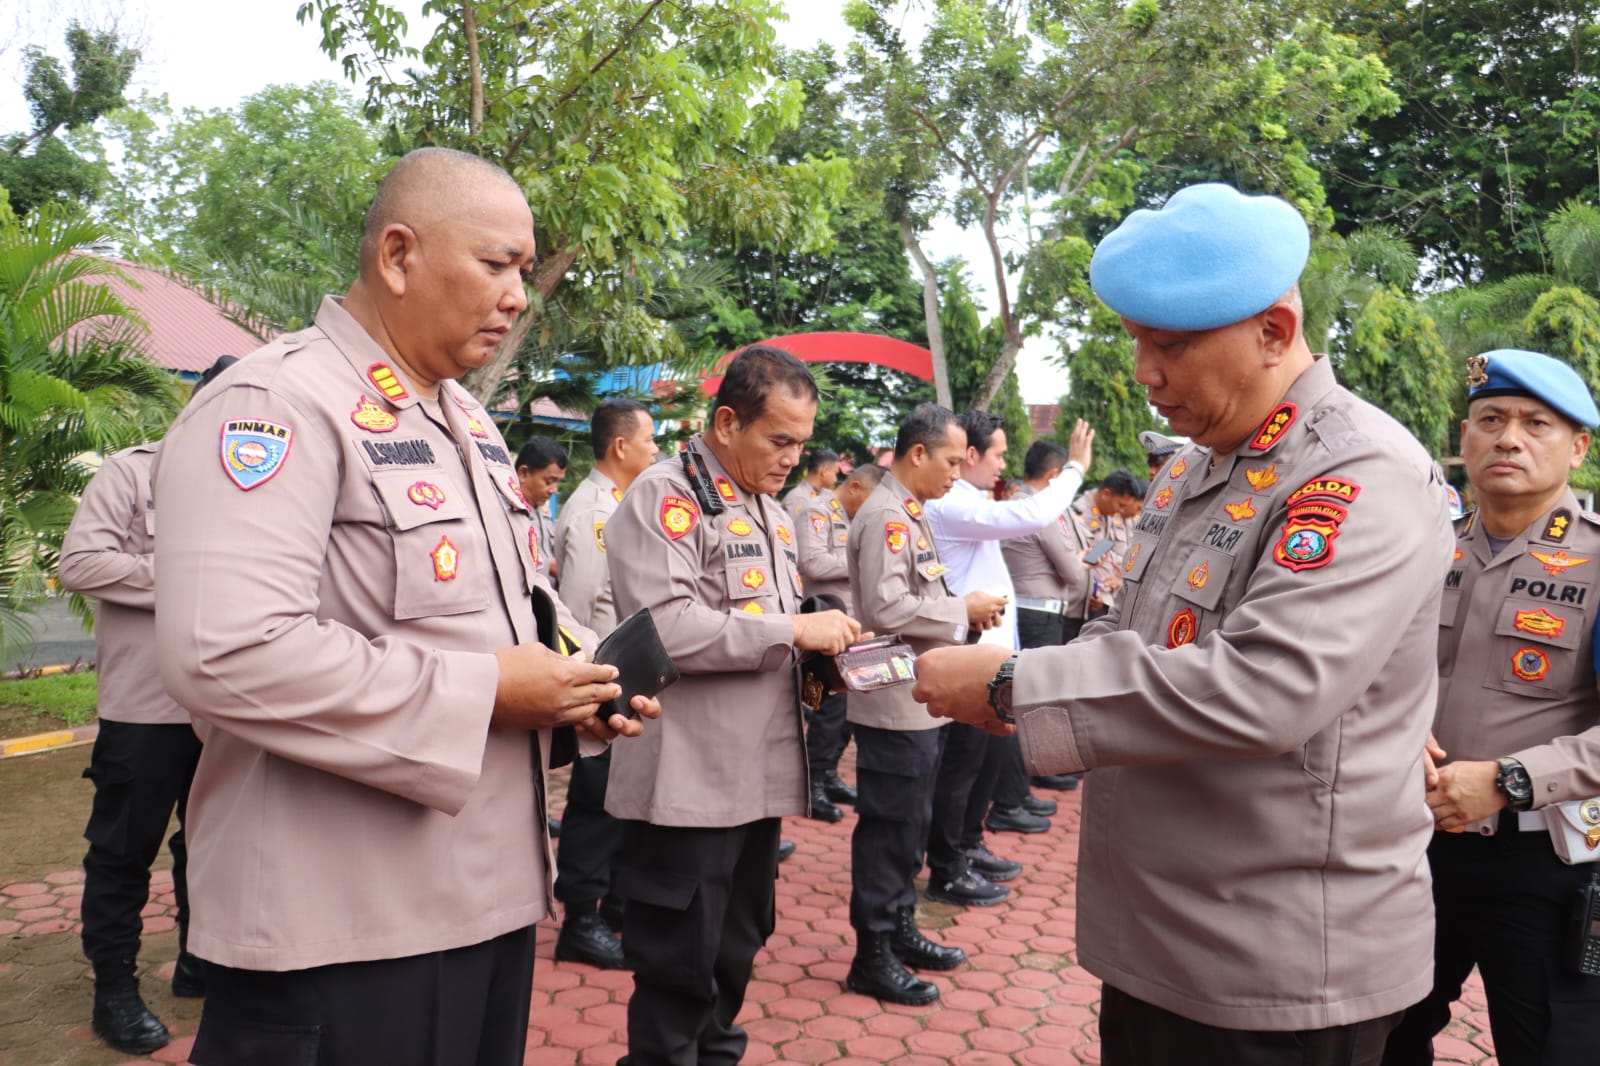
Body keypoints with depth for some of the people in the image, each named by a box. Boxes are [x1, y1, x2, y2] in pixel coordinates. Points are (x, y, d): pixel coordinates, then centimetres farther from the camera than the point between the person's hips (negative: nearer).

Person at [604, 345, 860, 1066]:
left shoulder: (773, 514, 16)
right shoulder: (665, 495, -12)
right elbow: (666, 626, -25)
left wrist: (820, 654, 4)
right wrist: (793, 630, -20)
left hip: (759, 776, 9)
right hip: (689, 785, -8)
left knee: (736, 952, 21)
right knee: (679, 968, 5)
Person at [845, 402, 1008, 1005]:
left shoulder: (909, 513, 13)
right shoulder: (885, 516, -17)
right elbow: (886, 610, -26)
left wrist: (965, 612, 5)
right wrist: (963, 610, -16)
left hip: (922, 701, 10)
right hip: (895, 704, -10)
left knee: (911, 826, 19)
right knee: (889, 830, 1)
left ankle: (900, 930, 34)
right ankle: (873, 958, 14)